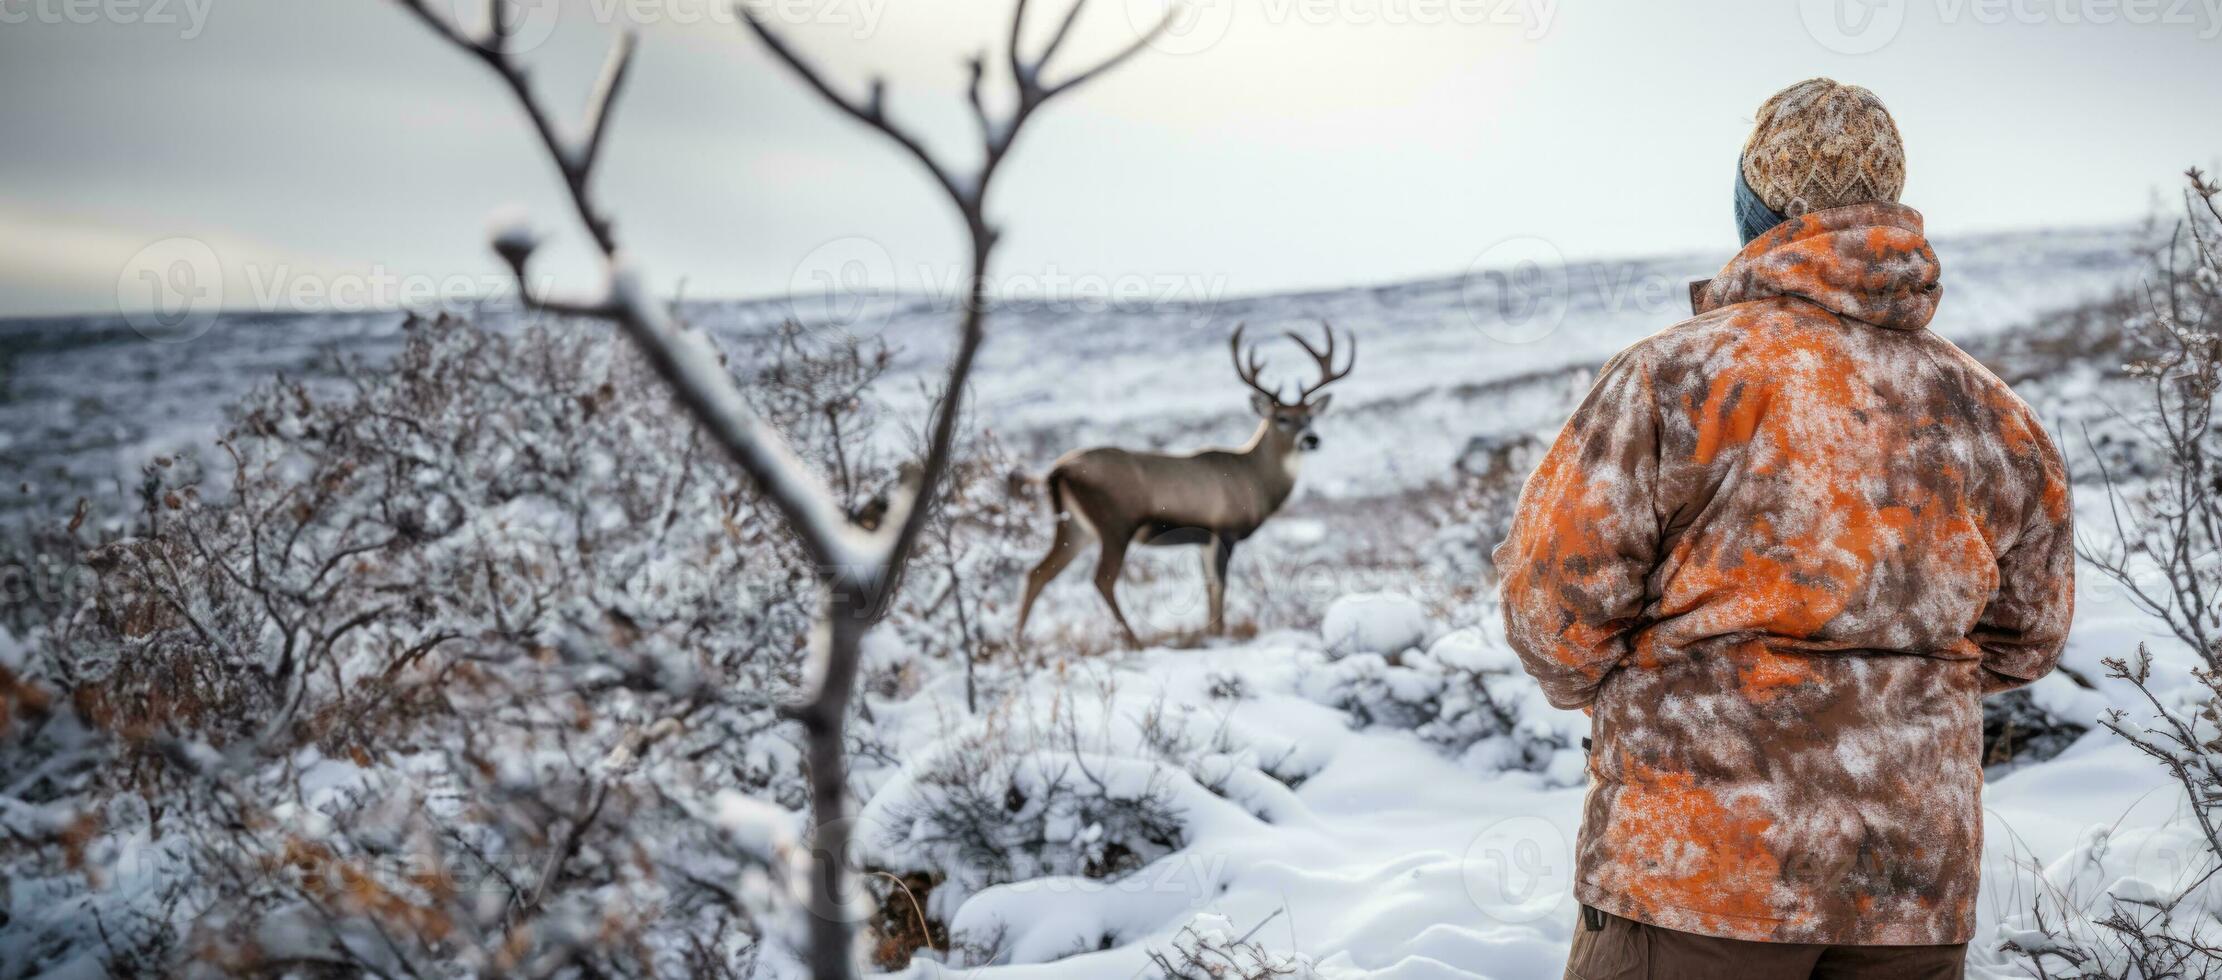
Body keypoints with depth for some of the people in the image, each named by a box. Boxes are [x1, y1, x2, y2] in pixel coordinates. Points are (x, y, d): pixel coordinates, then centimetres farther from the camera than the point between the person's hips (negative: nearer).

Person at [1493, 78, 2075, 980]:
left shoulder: (1676, 375, -12)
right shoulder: (1989, 412, 6)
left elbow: (1555, 598, -11)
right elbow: (2026, 635, 16)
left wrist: (1608, 692, 9)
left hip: (1698, 863, -5)